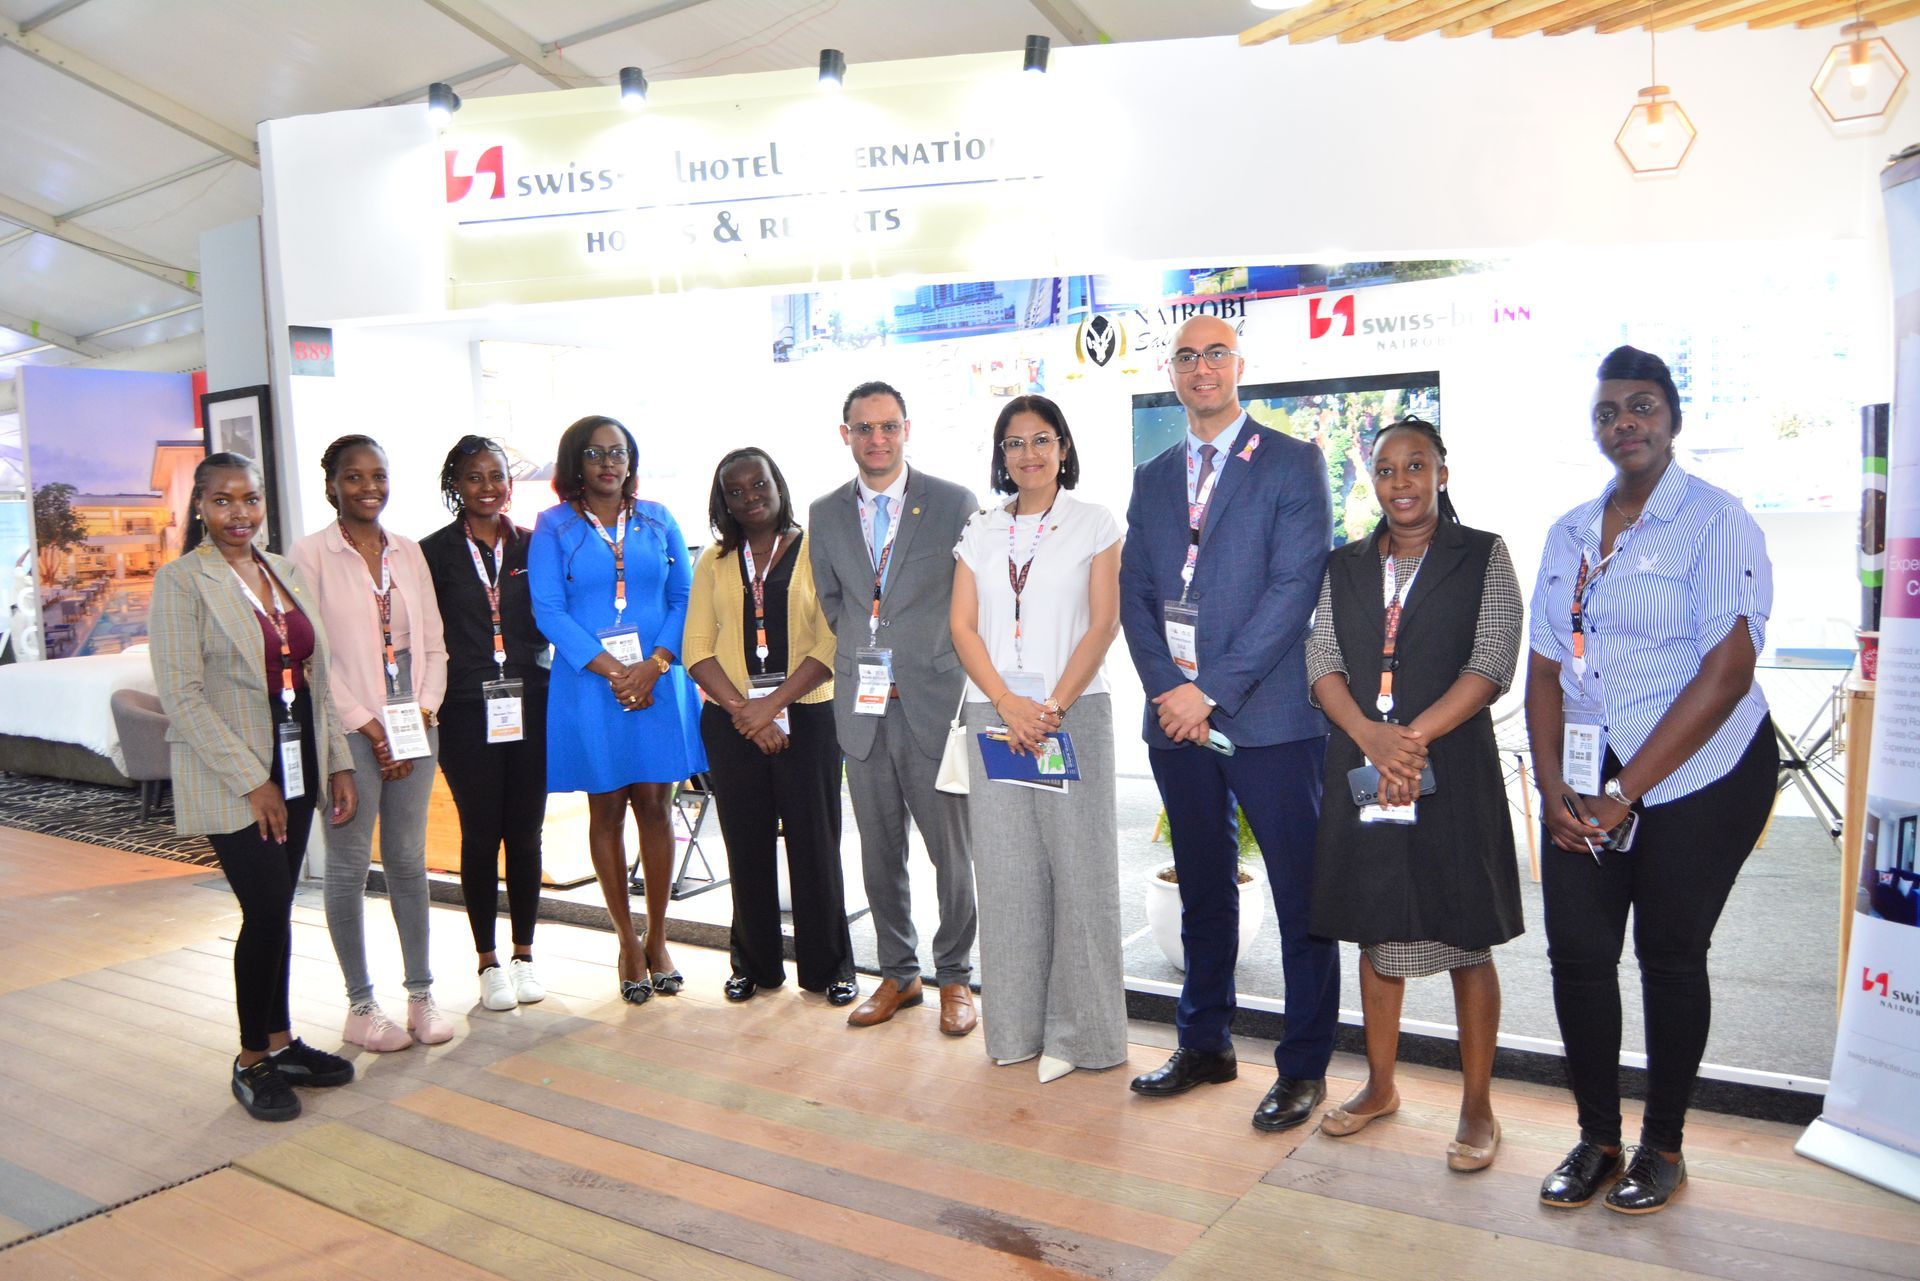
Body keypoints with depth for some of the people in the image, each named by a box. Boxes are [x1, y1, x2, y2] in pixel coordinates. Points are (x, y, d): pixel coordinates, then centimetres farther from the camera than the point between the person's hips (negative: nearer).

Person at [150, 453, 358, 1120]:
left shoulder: (285, 572, 10)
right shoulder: (181, 581, -8)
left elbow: (317, 676, 12)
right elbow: (182, 697, -13)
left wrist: (337, 762, 7)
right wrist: (251, 781, -15)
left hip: (296, 767, 6)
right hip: (230, 780, -5)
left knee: (276, 910, 12)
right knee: (267, 911, -7)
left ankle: (281, 1043, 24)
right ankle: (252, 1062, 10)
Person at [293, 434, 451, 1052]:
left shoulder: (409, 551, 10)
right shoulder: (312, 554, -3)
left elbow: (433, 642, 10)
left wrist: (423, 713, -3)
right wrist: (367, 725, -11)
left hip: (414, 729, 4)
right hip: (348, 732, -4)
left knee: (409, 860, 10)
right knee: (350, 866, 3)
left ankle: (421, 994, 20)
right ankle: (360, 1005, 16)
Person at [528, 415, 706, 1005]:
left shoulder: (657, 520, 9)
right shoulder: (553, 527, 3)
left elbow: (684, 598, 5)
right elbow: (548, 609, -5)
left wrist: (654, 664, -11)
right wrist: (611, 669, -14)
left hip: (659, 681, 2)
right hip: (589, 686, -1)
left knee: (655, 804, 3)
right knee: (606, 809, 5)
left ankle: (657, 939, 15)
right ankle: (628, 942, 16)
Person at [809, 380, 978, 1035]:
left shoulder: (955, 503, -2)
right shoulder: (825, 514, 9)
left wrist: (934, 666, 0)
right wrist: (861, 662, 7)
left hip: (934, 701, -3)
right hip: (861, 704, 4)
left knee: (952, 850, 2)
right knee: (879, 851, 12)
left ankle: (955, 978, 19)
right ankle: (897, 973, 26)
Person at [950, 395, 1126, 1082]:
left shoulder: (1094, 523, 4)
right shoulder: (979, 531, 13)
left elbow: (1103, 625, -3)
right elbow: (963, 626, 6)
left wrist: (1053, 708, -13)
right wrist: (1008, 704, -9)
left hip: (1074, 710, -3)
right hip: (993, 712, 3)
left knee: (1078, 864, -2)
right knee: (1005, 867, 4)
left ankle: (1078, 1029, 8)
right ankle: (1017, 1024, 15)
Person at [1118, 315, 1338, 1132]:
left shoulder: (1293, 464, -2)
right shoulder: (1152, 479, 14)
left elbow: (1295, 586, -11)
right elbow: (1136, 596, 9)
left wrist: (1210, 691, -15)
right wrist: (1170, 689, -7)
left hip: (1270, 716, -5)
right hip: (1176, 716, 5)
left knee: (1301, 897, 3)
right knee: (1202, 889, 16)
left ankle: (1304, 1066, 17)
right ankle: (1205, 1045, 30)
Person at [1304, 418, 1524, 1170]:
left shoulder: (1483, 557, 1)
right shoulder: (1345, 567, 11)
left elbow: (1491, 664, -9)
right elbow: (1323, 660, 2)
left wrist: (1415, 737, -20)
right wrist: (1372, 736, -16)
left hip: (1452, 767, -3)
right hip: (1360, 767, 4)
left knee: (1466, 938, 4)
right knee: (1376, 931, 13)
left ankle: (1477, 1105, 18)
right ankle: (1380, 1086, 28)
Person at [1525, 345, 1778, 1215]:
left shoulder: (1716, 521, -8)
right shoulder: (1568, 533, 10)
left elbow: (1727, 670, -16)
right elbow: (1544, 669, 8)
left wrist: (1626, 792, -17)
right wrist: (1553, 788, -4)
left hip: (1699, 777, -5)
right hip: (1587, 782, 5)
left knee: (1669, 955, 5)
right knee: (1577, 950, 3)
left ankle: (1662, 1146, 24)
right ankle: (1597, 1138, 21)